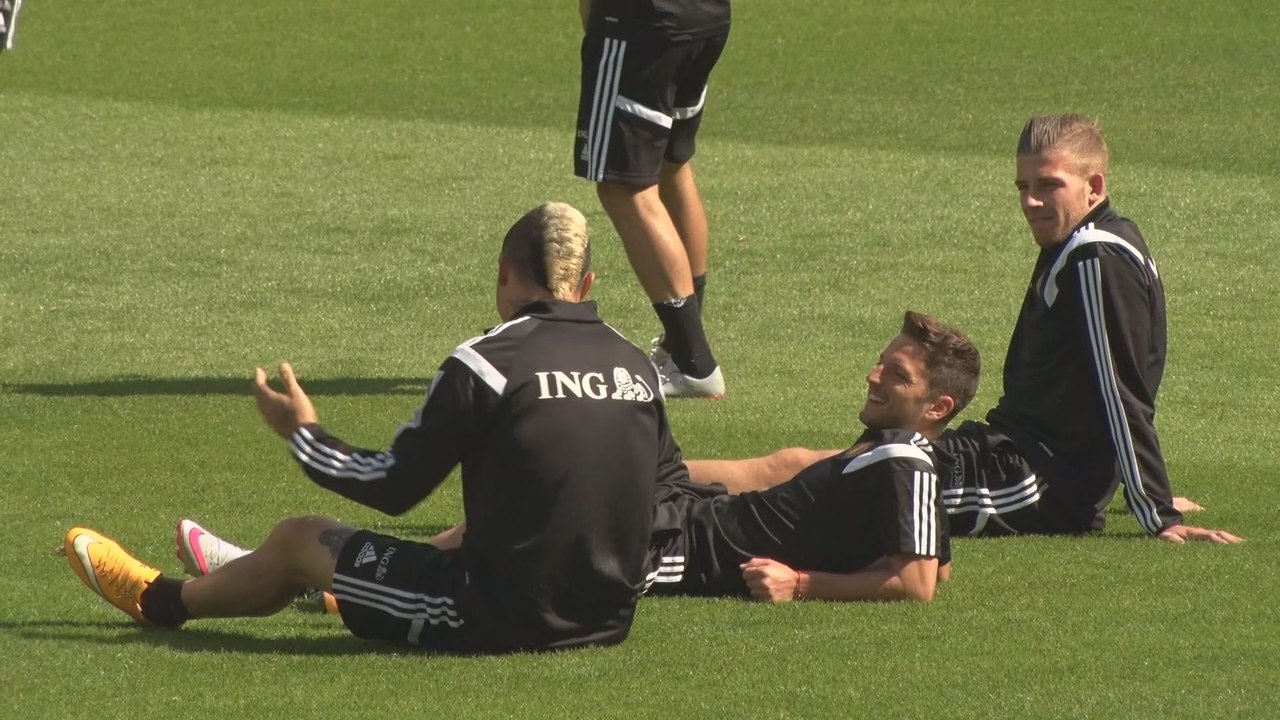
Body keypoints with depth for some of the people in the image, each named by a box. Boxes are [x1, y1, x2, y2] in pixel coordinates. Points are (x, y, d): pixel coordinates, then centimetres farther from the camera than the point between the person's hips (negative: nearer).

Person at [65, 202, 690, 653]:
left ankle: (163, 601, 41)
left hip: (500, 617, -6)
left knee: (298, 540, 15)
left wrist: (301, 433, 10)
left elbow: (394, 486, -8)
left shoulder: (487, 362, -14)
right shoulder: (638, 368, 4)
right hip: (608, 621, 6)